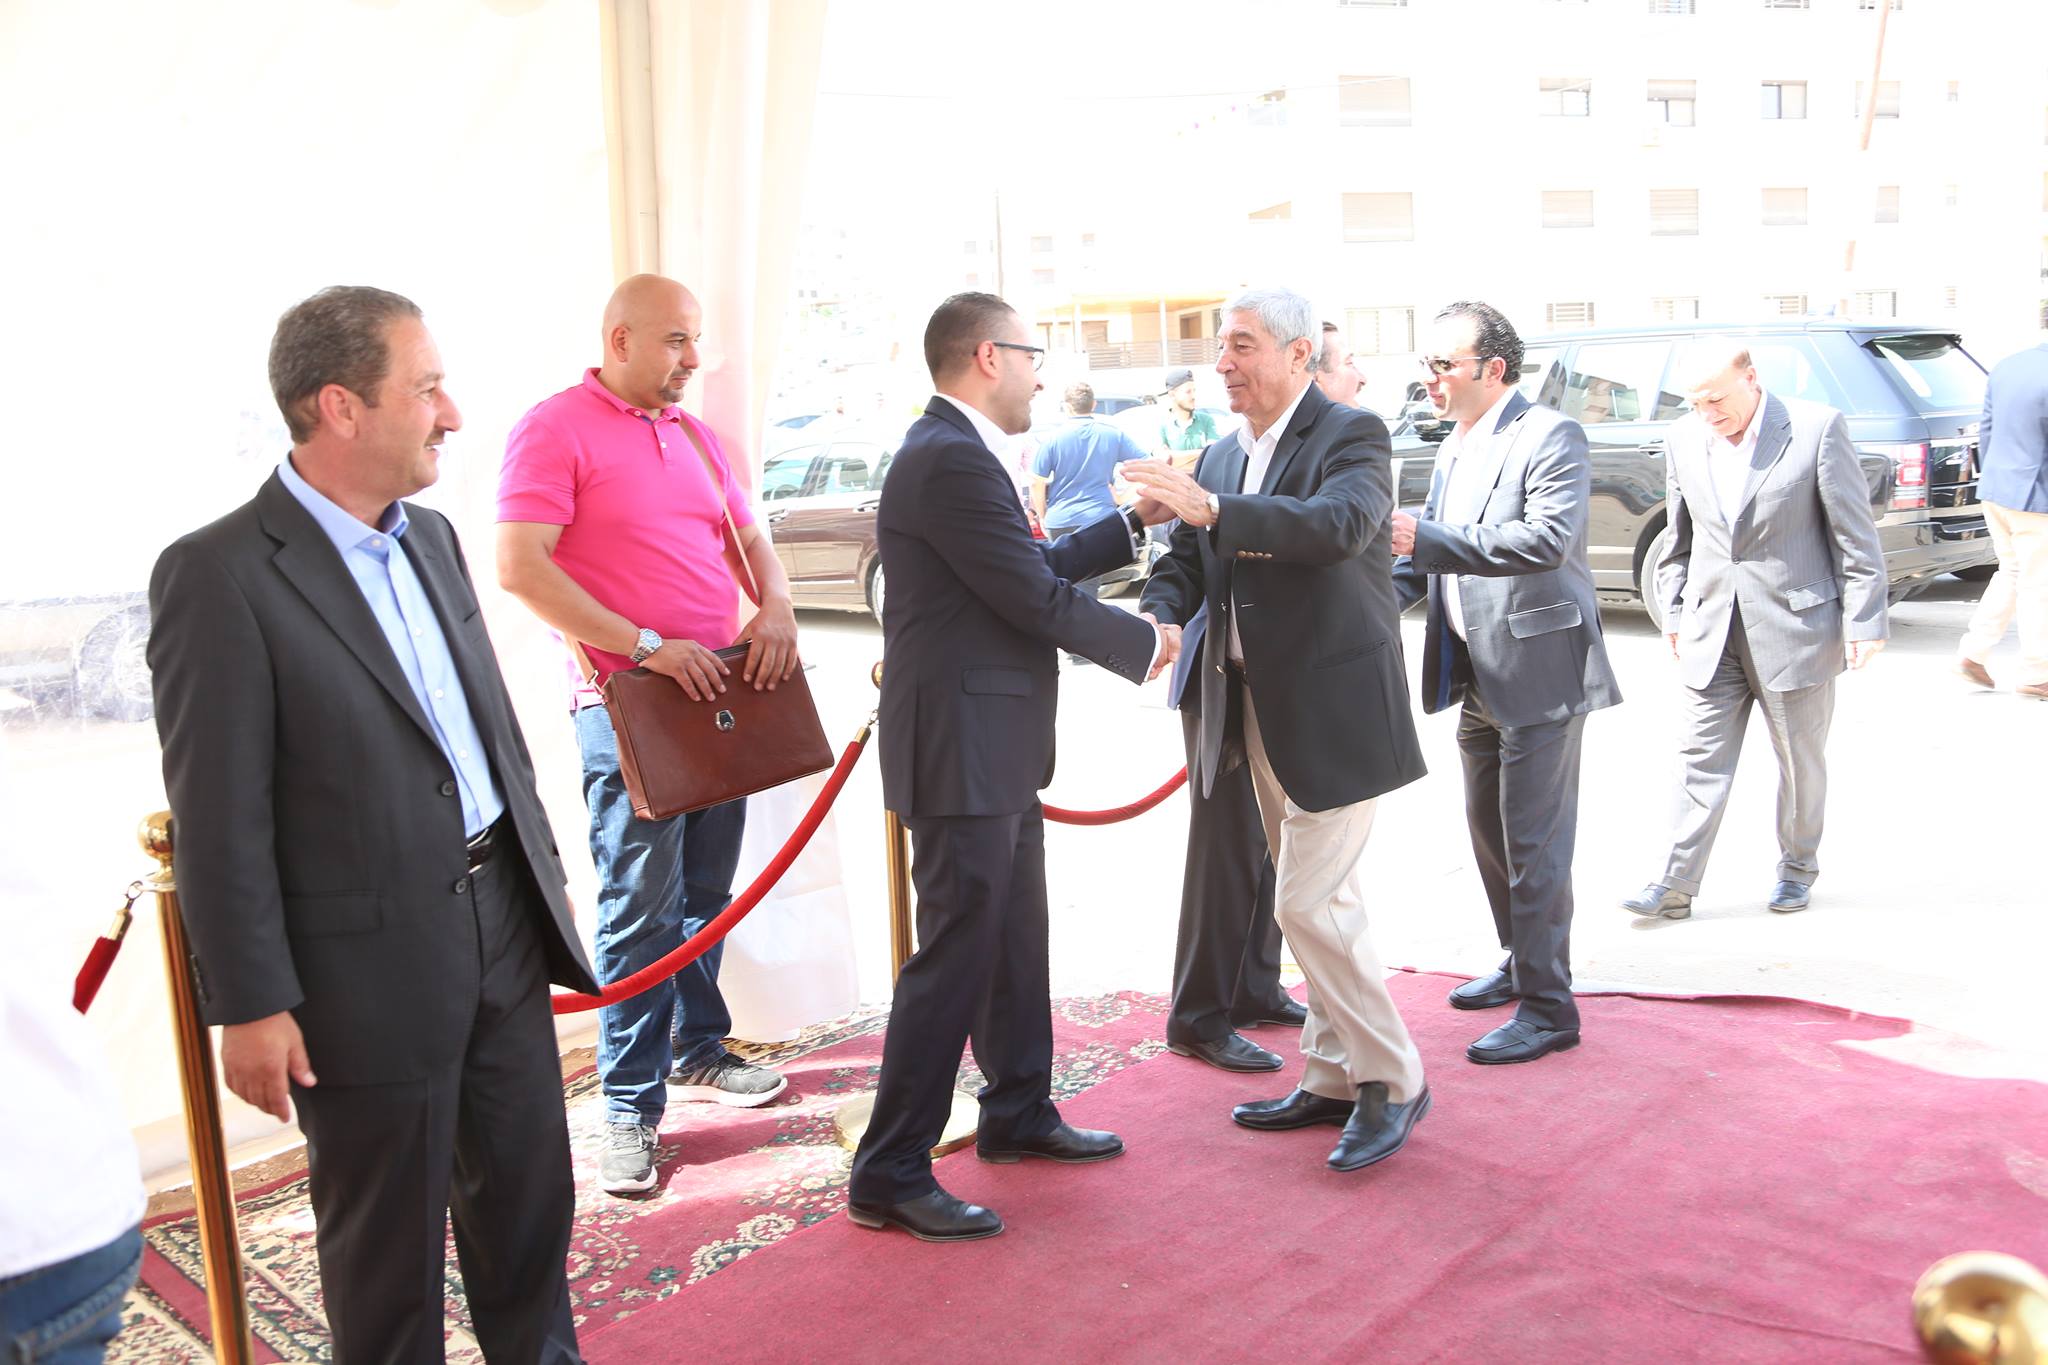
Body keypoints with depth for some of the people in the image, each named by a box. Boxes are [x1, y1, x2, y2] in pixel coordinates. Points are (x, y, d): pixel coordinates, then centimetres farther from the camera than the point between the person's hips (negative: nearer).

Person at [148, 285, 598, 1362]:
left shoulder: (430, 539, 9)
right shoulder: (219, 574, -15)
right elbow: (219, 817, -15)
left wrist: (540, 875, 17)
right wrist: (250, 1004, -13)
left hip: (501, 927, 7)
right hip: (370, 967, -7)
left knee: (528, 1193, 20)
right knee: (389, 1241, 12)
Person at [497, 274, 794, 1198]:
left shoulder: (693, 434, 16)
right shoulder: (556, 429, -7)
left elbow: (748, 538, 20)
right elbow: (520, 568, -16)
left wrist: (775, 609, -3)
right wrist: (645, 647, -20)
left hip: (720, 689, 7)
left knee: (707, 894, 15)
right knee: (642, 908, -5)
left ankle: (697, 1051, 32)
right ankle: (631, 1107, 7)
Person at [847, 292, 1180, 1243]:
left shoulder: (955, 452, 15)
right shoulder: (949, 460, -19)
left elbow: (1036, 566, 19)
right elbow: (1037, 597, -19)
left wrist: (1136, 522, 19)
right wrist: (1146, 644, -5)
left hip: (994, 748, 11)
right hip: (962, 749, -11)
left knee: (1015, 941, 20)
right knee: (956, 953, -5)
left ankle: (1017, 1114, 36)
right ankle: (890, 1176, 5)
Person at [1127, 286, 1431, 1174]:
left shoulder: (1351, 435, -10)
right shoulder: (1220, 458, 12)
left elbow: (1343, 525, -30)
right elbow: (1189, 561, 9)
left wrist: (1211, 509, -39)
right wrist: (1155, 617, -14)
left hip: (1333, 710, -7)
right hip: (1256, 710, 8)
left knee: (1308, 904, -9)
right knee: (1321, 903, 16)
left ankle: (1391, 1081, 9)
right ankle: (1334, 1081, 28)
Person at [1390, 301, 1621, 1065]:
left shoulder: (1550, 436, -13)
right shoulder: (1453, 449, 14)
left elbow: (1550, 538, -27)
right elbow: (1435, 551, 20)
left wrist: (1425, 537, -29)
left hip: (1538, 672, -9)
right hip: (1479, 677, 9)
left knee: (1534, 842, -5)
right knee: (1488, 829, 19)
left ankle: (1548, 1007, 5)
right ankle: (1521, 963, 36)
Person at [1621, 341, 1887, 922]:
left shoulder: (1817, 428, -8)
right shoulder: (1682, 439, 4)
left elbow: (1855, 534, -6)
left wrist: (1863, 620, -8)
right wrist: (1674, 613, 11)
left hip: (1796, 627, -3)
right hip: (1712, 631, 3)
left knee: (1801, 761, 12)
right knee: (1703, 763, 1)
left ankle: (1797, 867, 29)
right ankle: (1676, 885, 3)